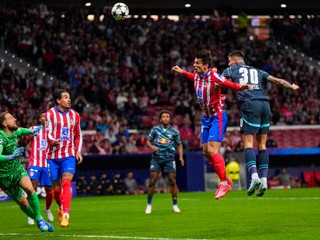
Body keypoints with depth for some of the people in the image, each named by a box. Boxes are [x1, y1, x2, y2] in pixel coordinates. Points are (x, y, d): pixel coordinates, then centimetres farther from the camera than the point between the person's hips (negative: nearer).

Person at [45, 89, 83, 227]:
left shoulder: (74, 115, 9)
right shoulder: (50, 114, -2)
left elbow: (78, 135, 20)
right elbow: (48, 133, -9)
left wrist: (78, 151, 8)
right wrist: (53, 141, -31)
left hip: (69, 155, 1)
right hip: (53, 155, -1)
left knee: (66, 183, -18)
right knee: (56, 187, 7)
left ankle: (65, 214, -24)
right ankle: (61, 208, 35)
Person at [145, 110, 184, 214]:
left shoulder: (174, 131, 3)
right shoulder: (155, 129, 3)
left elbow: (179, 144, 13)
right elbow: (148, 140, 10)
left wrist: (181, 157, 1)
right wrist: (151, 146, -12)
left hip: (169, 159, 0)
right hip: (156, 158, 0)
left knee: (172, 181, -4)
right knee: (152, 181, -7)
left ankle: (175, 205, 8)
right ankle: (149, 205, 3)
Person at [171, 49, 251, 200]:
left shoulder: (213, 77, -20)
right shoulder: (196, 76, 2)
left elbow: (229, 84, -28)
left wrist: (240, 87, -47)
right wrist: (181, 72, 35)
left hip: (217, 117, -8)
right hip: (206, 118, 8)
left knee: (212, 150, -17)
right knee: (206, 152, 8)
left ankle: (224, 183, -7)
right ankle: (225, 180, 22)